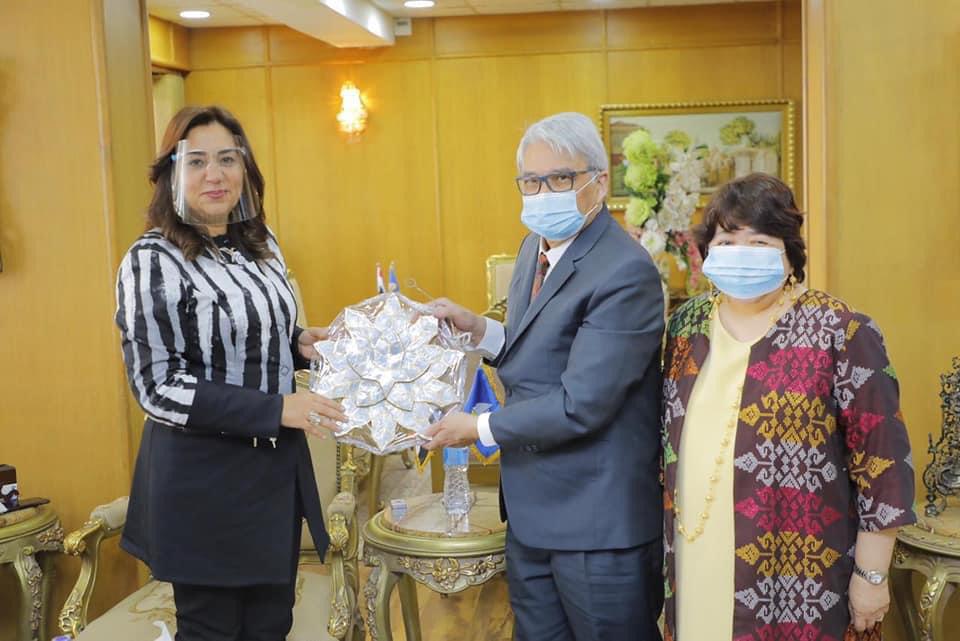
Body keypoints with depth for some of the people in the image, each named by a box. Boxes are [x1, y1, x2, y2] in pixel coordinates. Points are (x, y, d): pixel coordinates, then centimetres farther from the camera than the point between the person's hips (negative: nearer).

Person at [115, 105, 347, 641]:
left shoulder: (262, 243, 6)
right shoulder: (153, 260, -14)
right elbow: (157, 386, -18)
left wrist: (298, 345, -2)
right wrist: (276, 409, -23)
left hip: (278, 464, 6)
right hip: (202, 477, -6)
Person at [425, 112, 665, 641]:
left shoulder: (626, 273, -21)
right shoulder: (535, 249, 9)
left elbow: (580, 406, -24)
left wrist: (480, 428, -12)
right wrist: (480, 330, 0)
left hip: (599, 523, -8)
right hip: (530, 515, 8)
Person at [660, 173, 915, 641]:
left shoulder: (840, 333, -12)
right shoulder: (688, 323, 4)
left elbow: (882, 460, -10)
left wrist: (871, 576, -8)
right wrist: (666, 543, 14)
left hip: (797, 583, -4)